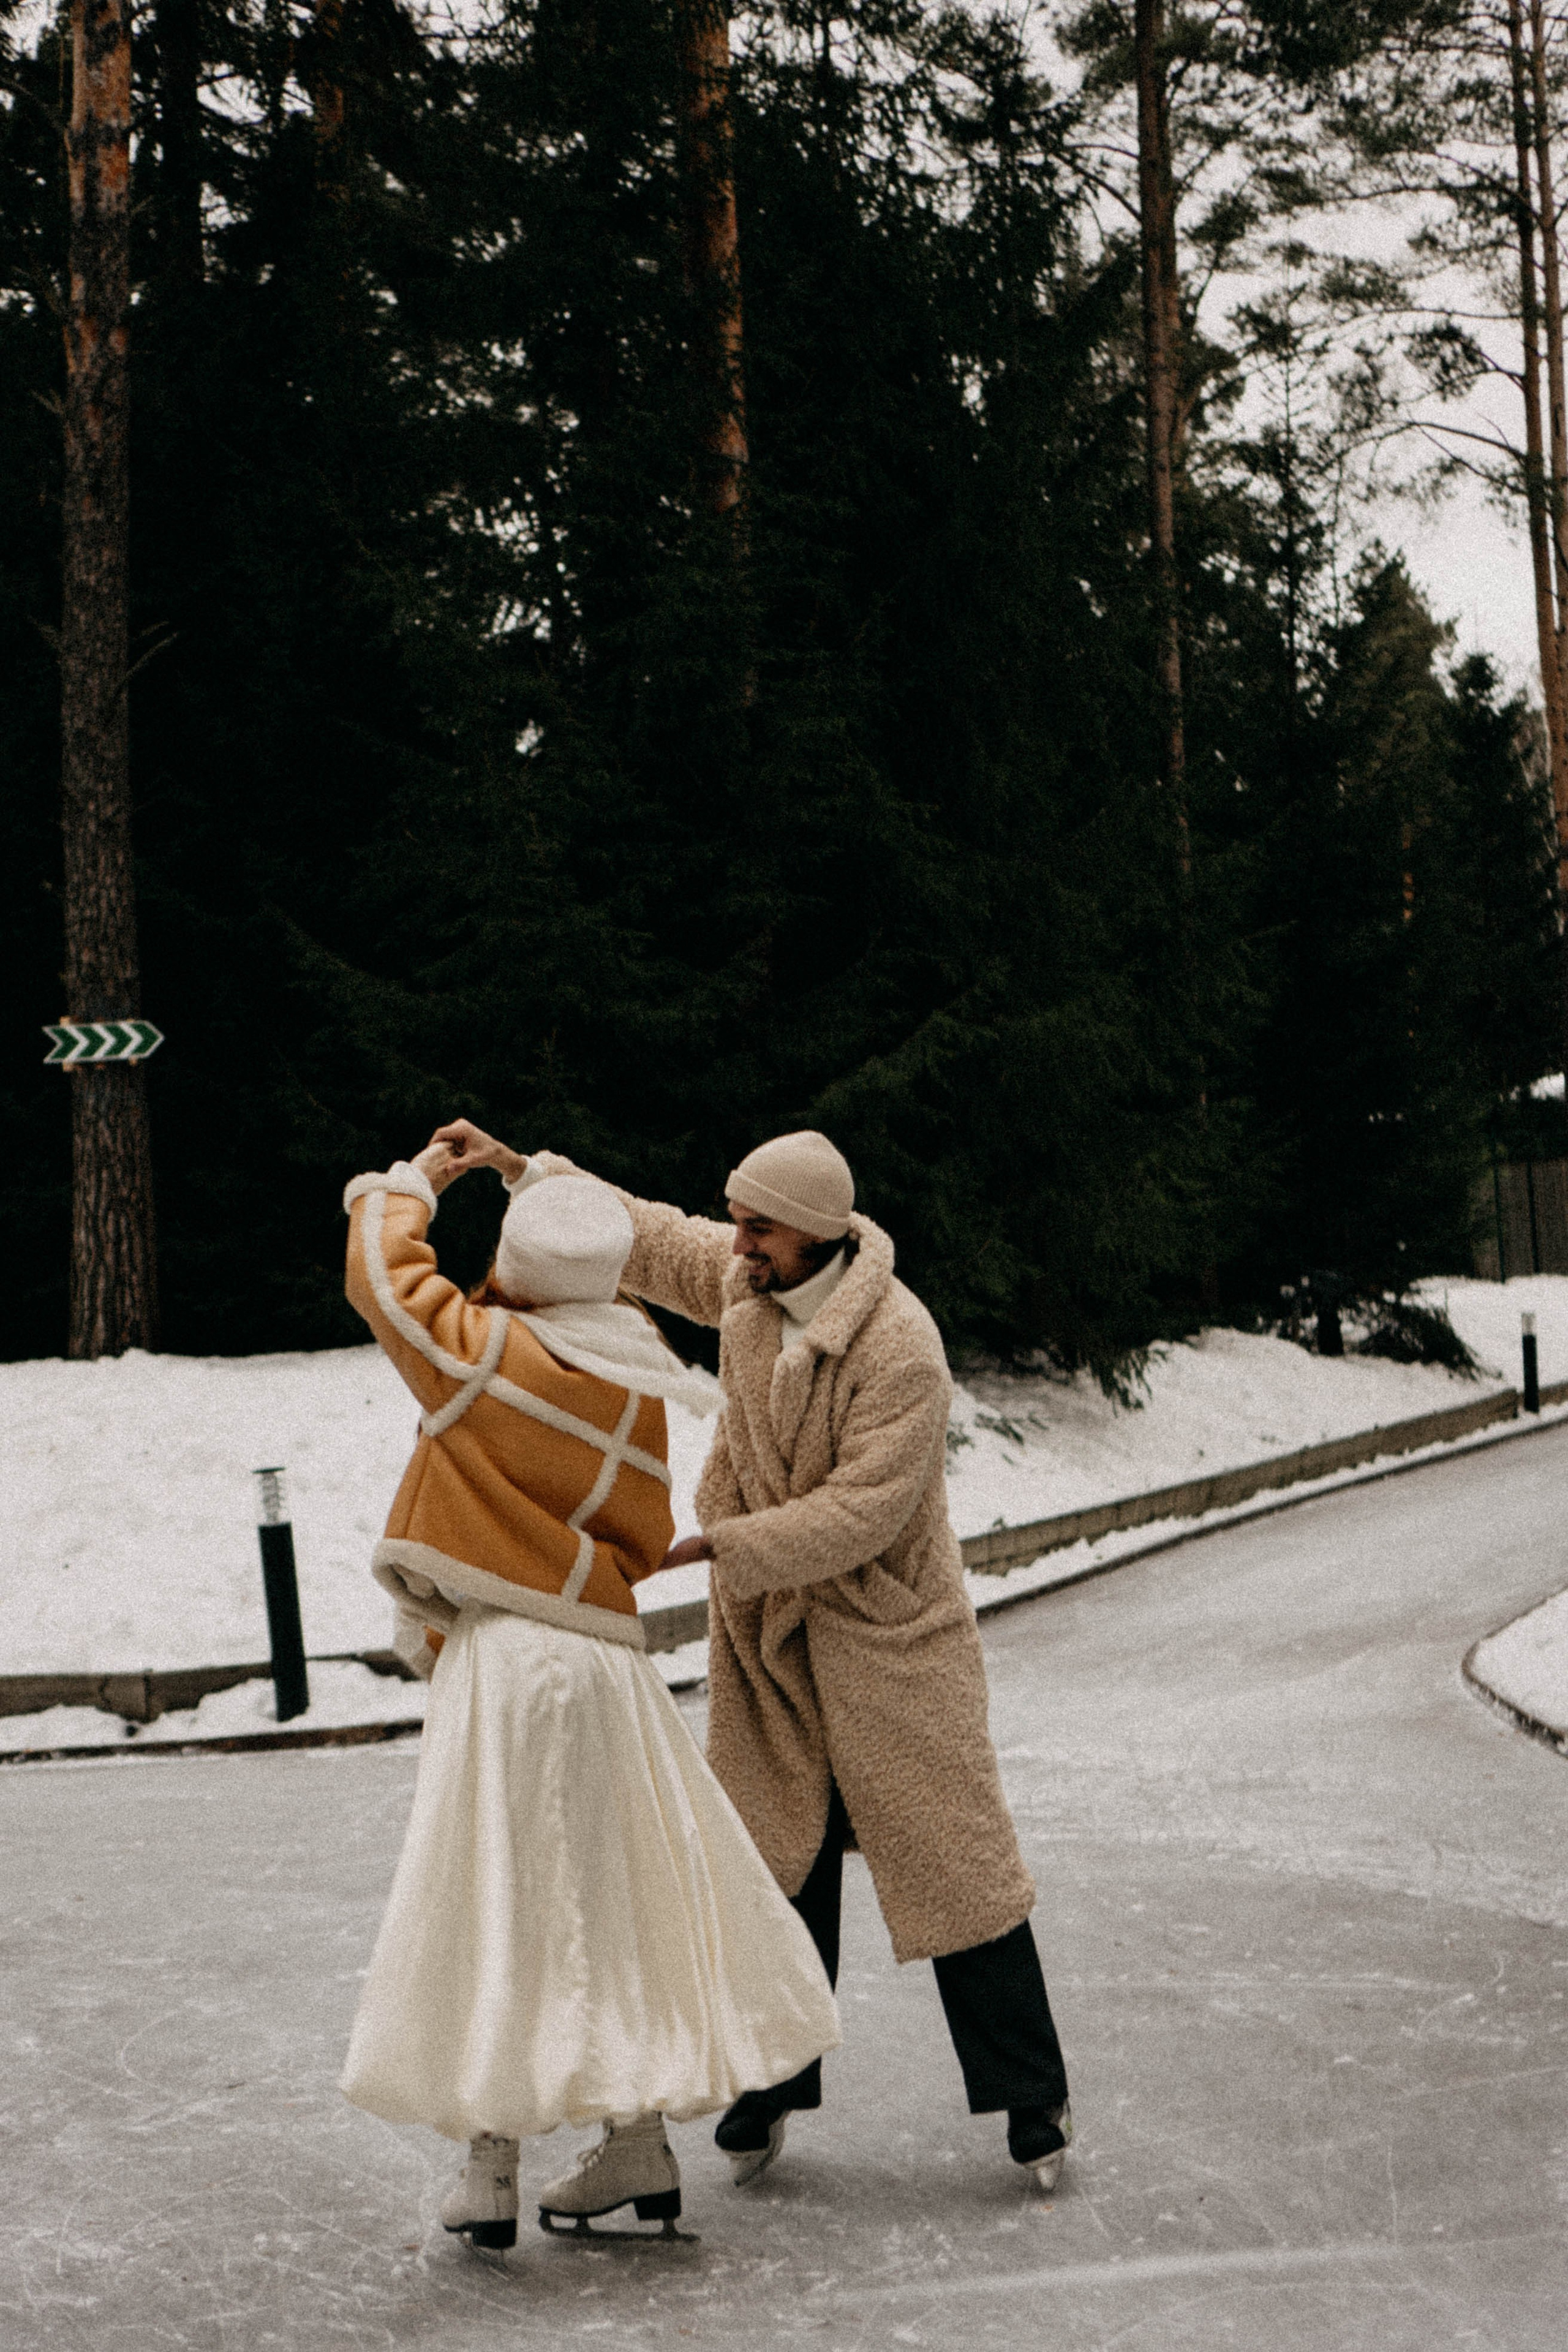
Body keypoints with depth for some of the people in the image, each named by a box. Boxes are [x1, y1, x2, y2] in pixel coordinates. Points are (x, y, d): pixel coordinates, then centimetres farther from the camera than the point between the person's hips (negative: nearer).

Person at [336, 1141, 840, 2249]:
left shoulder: (486, 1350, -10)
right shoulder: (637, 1386, 6)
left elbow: (384, 1271, 1)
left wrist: (411, 1183, 18)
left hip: (504, 1661, -5)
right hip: (610, 1666, 6)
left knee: (492, 1909, 2)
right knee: (616, 1900, 15)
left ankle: (492, 2166, 7)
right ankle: (639, 2146, 22)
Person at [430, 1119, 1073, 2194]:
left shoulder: (901, 1349, -25)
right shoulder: (745, 1278, -4)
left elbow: (860, 1513, -27)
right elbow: (651, 1237, 15)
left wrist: (706, 1545, -27)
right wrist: (520, 1167, 8)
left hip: (887, 1631, -6)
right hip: (766, 1629, 6)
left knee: (951, 1857, -1)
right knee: (780, 1860, 11)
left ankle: (1033, 2097, 11)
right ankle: (774, 2081, 24)